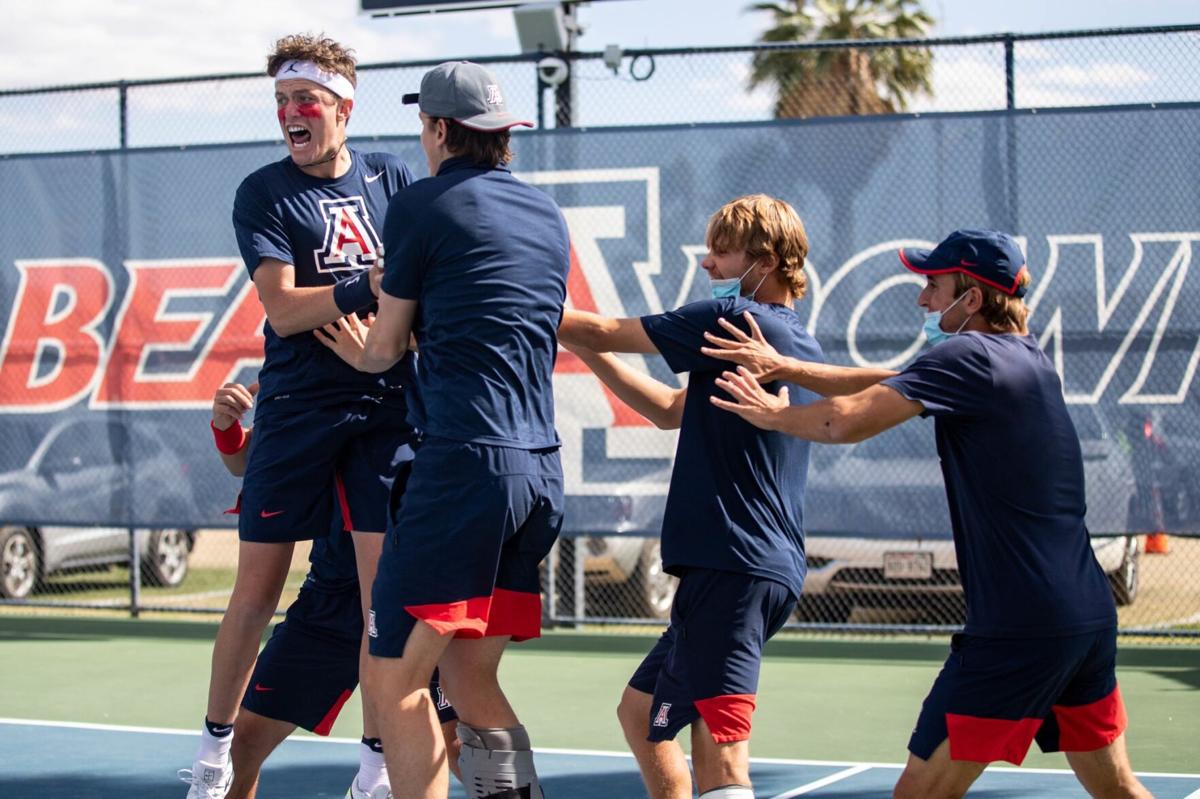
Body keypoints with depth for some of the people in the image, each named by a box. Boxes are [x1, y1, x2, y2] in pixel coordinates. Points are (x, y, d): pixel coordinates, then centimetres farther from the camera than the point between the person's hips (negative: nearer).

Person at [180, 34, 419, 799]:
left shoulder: (390, 176, 9)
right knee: (259, 588, 3)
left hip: (387, 405, 2)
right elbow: (283, 309, -10)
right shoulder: (264, 193, 1)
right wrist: (373, 285, -21)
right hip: (296, 410, -2)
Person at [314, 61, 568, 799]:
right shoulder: (548, 216, 17)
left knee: (396, 680, -3)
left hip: (464, 460, -7)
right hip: (543, 470, 7)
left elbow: (384, 350, 7)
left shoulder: (421, 207, -1)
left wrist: (357, 352, 31)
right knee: (470, 677, 15)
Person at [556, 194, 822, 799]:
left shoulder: (734, 319, -10)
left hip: (733, 570, -10)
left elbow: (600, 332, -6)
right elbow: (674, 411, 26)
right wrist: (586, 349, 20)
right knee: (640, 712, 23)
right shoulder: (800, 347, 18)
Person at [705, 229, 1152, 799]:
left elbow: (848, 421, -19)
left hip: (1017, 631, -9)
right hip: (1091, 616, 9)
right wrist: (783, 367, 13)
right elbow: (887, 385, 19)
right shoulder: (1027, 359, 15)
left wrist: (771, 413, 0)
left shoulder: (967, 357, -11)